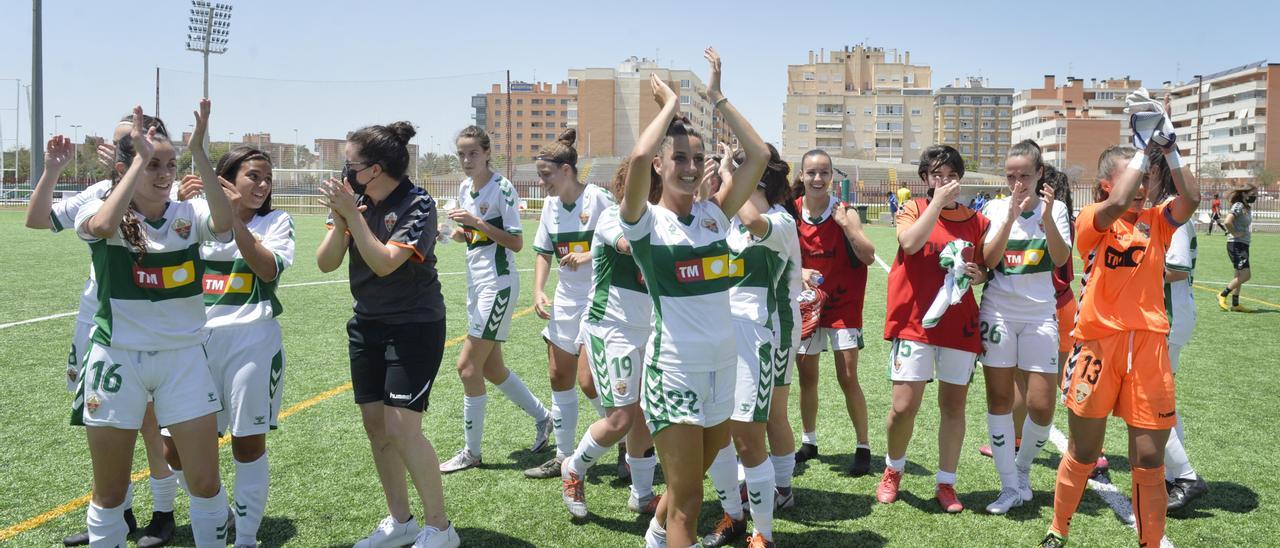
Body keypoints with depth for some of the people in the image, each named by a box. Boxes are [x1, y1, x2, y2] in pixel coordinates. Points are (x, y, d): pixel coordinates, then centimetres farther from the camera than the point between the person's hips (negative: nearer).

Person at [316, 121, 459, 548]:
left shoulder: (417, 204, -17)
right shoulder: (353, 199, 0)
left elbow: (384, 263, -26)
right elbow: (325, 263, -4)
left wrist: (353, 214, -25)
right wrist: (340, 220, -18)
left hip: (414, 328, -7)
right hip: (367, 324, 7)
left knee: (401, 428, -11)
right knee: (374, 424, 9)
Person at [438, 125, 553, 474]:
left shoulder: (502, 188, -13)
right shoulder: (464, 188, 10)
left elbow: (516, 243, -15)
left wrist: (477, 222, -21)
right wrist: (460, 233, -1)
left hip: (498, 284, -8)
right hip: (476, 282, 8)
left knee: (468, 366, -7)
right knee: (491, 367, 11)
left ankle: (471, 452, 5)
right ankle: (542, 417, 30)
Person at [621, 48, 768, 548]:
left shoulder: (714, 214, 5)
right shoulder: (646, 222, -8)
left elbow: (759, 155, -2)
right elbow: (637, 159, -27)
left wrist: (717, 97, 0)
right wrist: (670, 104, -13)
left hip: (723, 366, 6)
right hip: (674, 370, -6)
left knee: (690, 483, 23)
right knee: (687, 501, -1)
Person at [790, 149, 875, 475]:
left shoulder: (844, 213, -10)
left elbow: (869, 257, -16)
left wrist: (845, 224, -26)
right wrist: (800, 272, -18)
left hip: (843, 305, -3)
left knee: (848, 378, -5)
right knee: (806, 376, 11)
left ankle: (863, 447, 9)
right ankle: (809, 442, 28)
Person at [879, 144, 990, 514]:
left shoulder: (977, 221, 9)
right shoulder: (913, 209, 2)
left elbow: (986, 268, 20)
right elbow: (910, 243, -20)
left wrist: (979, 274, -3)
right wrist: (939, 201, -17)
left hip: (959, 323, 3)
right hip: (915, 321, -3)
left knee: (954, 404, 8)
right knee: (904, 406, -5)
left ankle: (946, 483, 21)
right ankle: (893, 470, 21)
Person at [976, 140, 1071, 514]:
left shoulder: (1055, 208, 2)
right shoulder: (995, 208, 2)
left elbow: (1061, 259, -11)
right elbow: (988, 260, -10)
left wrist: (1046, 216, -23)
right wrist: (1011, 216, -18)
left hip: (1040, 314, 0)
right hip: (998, 311, 0)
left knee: (1041, 406, -4)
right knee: (999, 399, 1)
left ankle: (1022, 467, 25)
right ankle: (1011, 487, 13)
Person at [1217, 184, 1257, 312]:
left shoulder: (1248, 208, 13)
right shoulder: (1238, 206, -14)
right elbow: (1228, 222, -28)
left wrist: (1249, 232, 13)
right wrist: (1235, 233, -18)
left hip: (1244, 245, 10)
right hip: (1236, 244, -10)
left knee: (1240, 275, 12)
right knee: (1246, 275, -13)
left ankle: (1235, 304, 17)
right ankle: (1223, 294, -2)